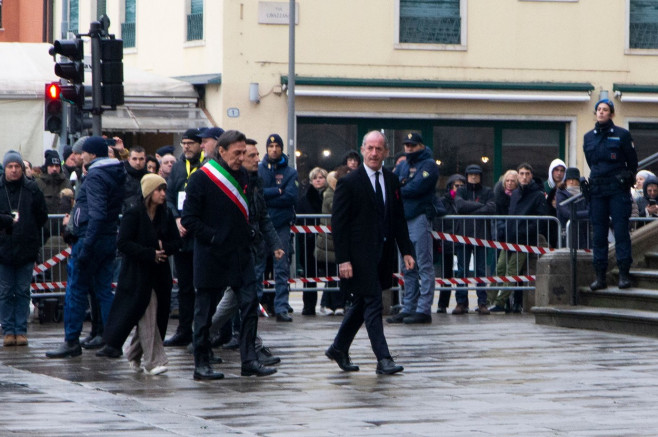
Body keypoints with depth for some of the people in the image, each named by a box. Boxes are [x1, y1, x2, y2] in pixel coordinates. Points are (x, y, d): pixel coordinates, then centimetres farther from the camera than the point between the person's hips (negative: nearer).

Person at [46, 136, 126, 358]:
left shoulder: (95, 177, -15)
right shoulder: (118, 175, 13)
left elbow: (97, 214, -24)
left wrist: (86, 246, -24)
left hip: (92, 238, -9)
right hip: (110, 239, 9)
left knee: (76, 290, -1)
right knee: (104, 291, 11)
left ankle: (71, 341, 2)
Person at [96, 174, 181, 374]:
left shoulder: (166, 215, 9)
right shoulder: (134, 214, -8)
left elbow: (176, 241, 11)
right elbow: (123, 243, -13)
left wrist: (164, 249, -12)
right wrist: (150, 254, -20)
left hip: (160, 274, 6)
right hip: (137, 273, -6)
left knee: (157, 315, 7)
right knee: (147, 315, -10)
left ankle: (135, 354, 24)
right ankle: (153, 361, -9)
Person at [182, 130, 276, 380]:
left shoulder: (243, 176, 10)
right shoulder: (201, 179, -10)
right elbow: (189, 219, -10)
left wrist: (248, 233, 9)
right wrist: (213, 237, -14)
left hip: (240, 254, 6)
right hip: (211, 257, -6)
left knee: (250, 305, -2)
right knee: (205, 310, 2)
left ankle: (249, 360, 2)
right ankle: (201, 364, 10)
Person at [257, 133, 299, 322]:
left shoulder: (290, 173, 7)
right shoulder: (257, 169, 8)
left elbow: (290, 197, -7)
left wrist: (266, 198, -10)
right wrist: (277, 191, -11)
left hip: (281, 224, 0)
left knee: (282, 268, 0)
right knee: (256, 266, -1)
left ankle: (282, 308, 2)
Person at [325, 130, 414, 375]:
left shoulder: (391, 181, 9)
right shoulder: (349, 183, -8)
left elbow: (399, 219, 15)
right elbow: (338, 224, -9)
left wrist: (406, 251, 8)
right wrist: (343, 260, -15)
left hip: (383, 254, 7)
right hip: (361, 255, -6)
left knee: (363, 304, 15)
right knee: (373, 304, -8)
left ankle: (339, 348, 29)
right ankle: (383, 359, -8)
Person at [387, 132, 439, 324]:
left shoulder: (428, 164, -3)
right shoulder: (402, 165, 19)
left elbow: (417, 188, -15)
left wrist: (398, 189, -1)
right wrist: (403, 185, -10)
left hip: (420, 217, -8)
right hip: (403, 218, 8)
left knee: (424, 265, -8)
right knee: (408, 267, 11)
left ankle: (424, 310, -10)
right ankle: (408, 308, 15)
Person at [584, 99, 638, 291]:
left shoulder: (622, 135, 0)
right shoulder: (588, 137, 11)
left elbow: (633, 163, 5)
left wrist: (626, 180, 4)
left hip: (618, 189, -4)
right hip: (597, 191, 4)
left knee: (621, 230, -6)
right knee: (599, 233, 2)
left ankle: (624, 274, -4)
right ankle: (600, 276, 4)